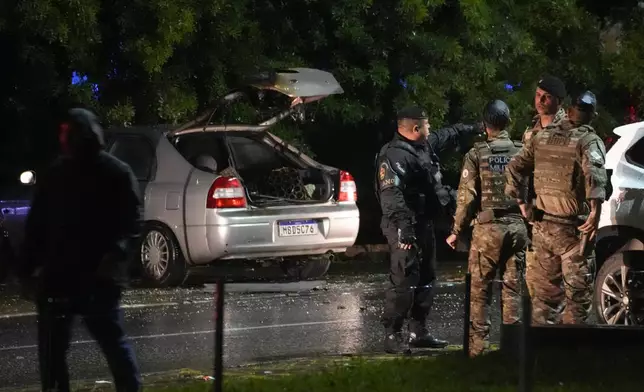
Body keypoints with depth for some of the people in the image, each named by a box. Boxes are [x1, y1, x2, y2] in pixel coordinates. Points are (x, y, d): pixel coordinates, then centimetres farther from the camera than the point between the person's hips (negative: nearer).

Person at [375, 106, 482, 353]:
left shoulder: (426, 145, 13)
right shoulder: (395, 155, -19)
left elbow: (448, 136, 34)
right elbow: (392, 194, -27)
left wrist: (474, 129, 44)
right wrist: (403, 227, -33)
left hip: (424, 224, 11)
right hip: (406, 228, -11)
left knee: (425, 279, 15)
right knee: (404, 282, -13)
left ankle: (419, 331, 23)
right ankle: (392, 335, -10)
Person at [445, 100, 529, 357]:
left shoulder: (476, 155, -5)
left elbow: (467, 197, -7)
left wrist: (457, 231, 2)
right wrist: (529, 219, 12)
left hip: (488, 228, -3)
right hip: (518, 227, 3)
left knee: (480, 290, 4)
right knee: (513, 287, 8)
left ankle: (479, 344, 1)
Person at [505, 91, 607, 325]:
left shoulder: (543, 137, 11)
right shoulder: (589, 140, -8)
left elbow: (514, 168, 13)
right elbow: (594, 173, -27)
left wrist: (521, 202, 18)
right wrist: (596, 211, -32)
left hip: (542, 225, 6)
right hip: (570, 227, -6)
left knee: (545, 288, 15)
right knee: (577, 289, -1)